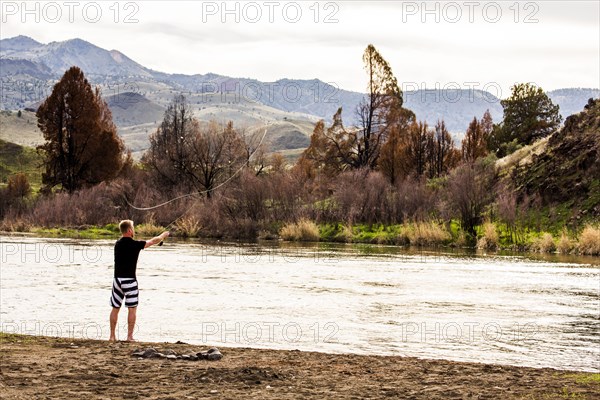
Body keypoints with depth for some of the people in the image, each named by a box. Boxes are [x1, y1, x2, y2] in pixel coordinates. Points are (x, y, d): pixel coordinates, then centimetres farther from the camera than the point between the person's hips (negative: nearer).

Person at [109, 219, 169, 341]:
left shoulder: (118, 244, 7)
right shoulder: (135, 244, -10)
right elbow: (153, 241, 2)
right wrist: (163, 235, 23)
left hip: (117, 279, 5)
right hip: (129, 280, -5)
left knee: (115, 308, 10)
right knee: (132, 308, 3)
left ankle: (112, 336, 12)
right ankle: (130, 336, 1)